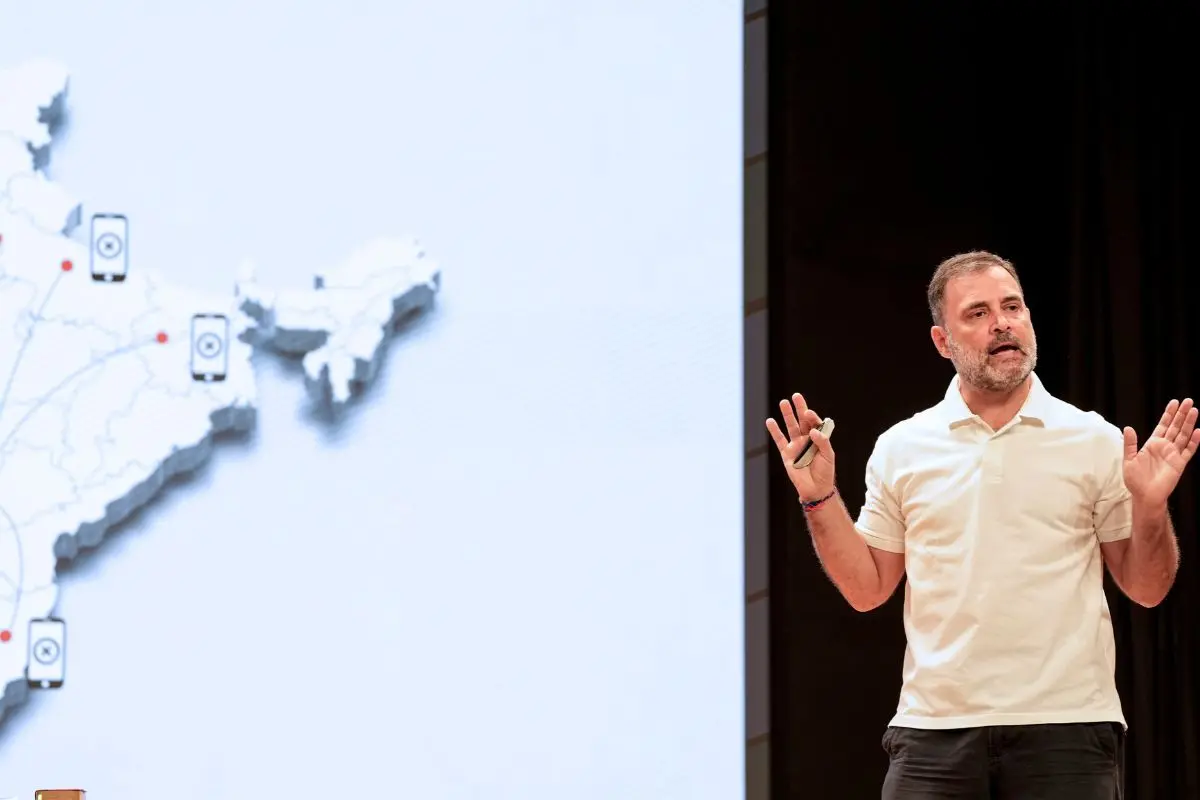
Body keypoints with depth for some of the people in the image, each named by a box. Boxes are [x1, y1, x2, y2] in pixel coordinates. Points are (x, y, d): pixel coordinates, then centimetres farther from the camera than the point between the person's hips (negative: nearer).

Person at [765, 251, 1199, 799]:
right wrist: (819, 498, 1)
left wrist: (1151, 507, -11)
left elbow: (1146, 589, 7)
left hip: (1066, 728, -1)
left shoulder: (1095, 441, 5)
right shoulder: (901, 449, 8)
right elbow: (867, 589, 12)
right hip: (934, 728, 1)